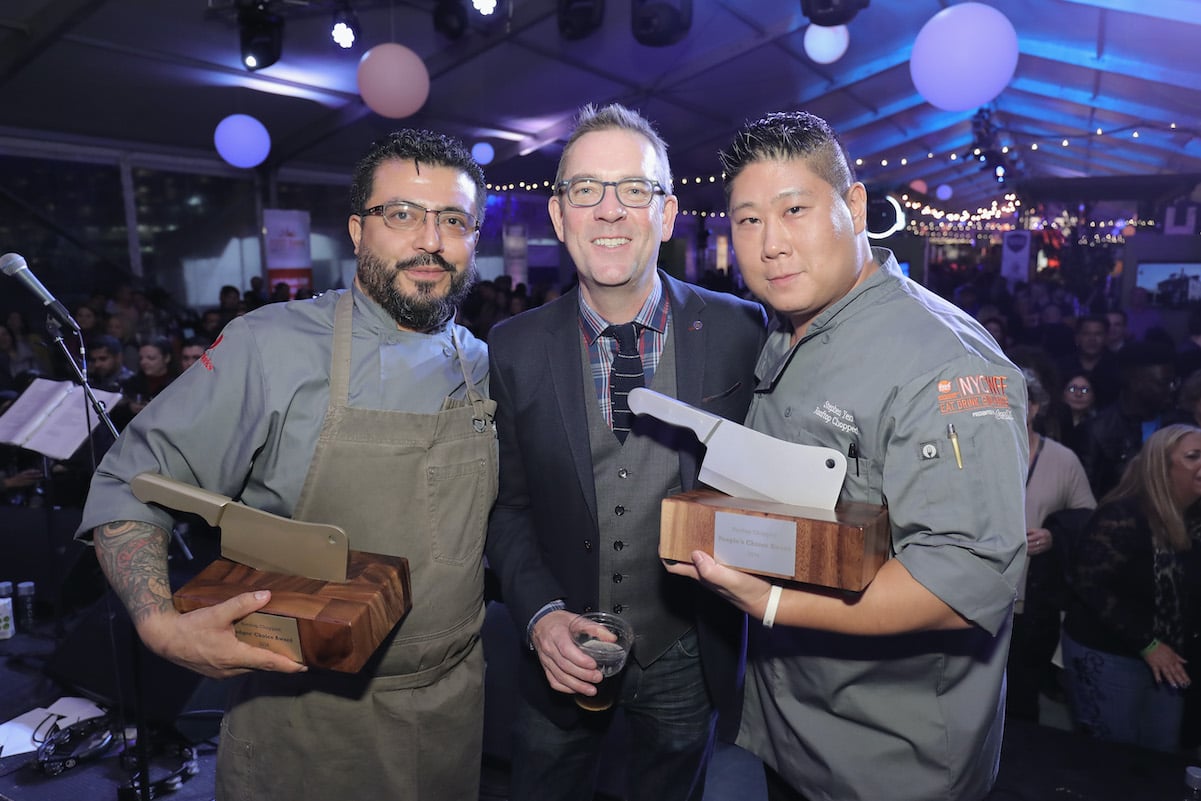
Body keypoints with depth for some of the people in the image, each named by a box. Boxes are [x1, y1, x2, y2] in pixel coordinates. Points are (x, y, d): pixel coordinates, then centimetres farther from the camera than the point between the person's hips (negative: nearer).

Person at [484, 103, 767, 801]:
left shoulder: (739, 331, -12)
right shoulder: (513, 350, -9)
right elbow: (508, 503, -3)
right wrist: (541, 614, -15)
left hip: (687, 656, 0)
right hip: (563, 657, 1)